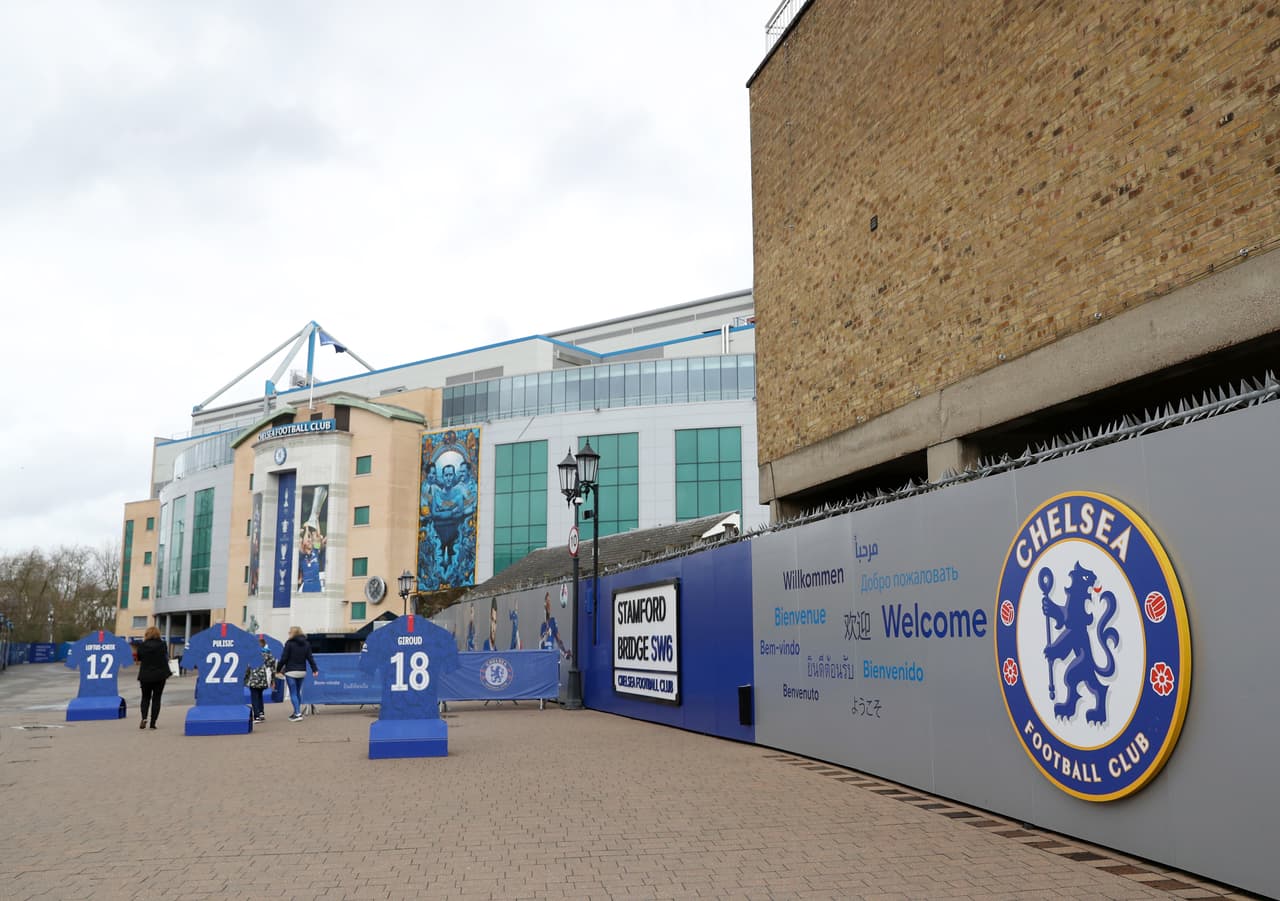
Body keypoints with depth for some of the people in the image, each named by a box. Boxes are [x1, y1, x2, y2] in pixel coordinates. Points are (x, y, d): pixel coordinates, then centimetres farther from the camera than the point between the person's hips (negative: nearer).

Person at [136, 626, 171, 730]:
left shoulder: (142, 646, -5)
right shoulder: (162, 644, -5)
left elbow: (139, 661, 3)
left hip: (145, 675, 0)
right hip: (160, 675, 0)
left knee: (145, 697, 15)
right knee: (156, 698, 6)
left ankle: (144, 717, -7)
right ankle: (153, 722, 3)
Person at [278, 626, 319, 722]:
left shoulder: (289, 643, -10)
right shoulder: (306, 644, 7)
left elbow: (284, 658, -10)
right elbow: (310, 658, 4)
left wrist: (278, 669, 0)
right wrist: (315, 669, 4)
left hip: (291, 672, -6)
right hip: (302, 671, 6)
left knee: (293, 693, -4)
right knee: (298, 692, 17)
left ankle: (297, 714, -12)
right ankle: (297, 712, 21)